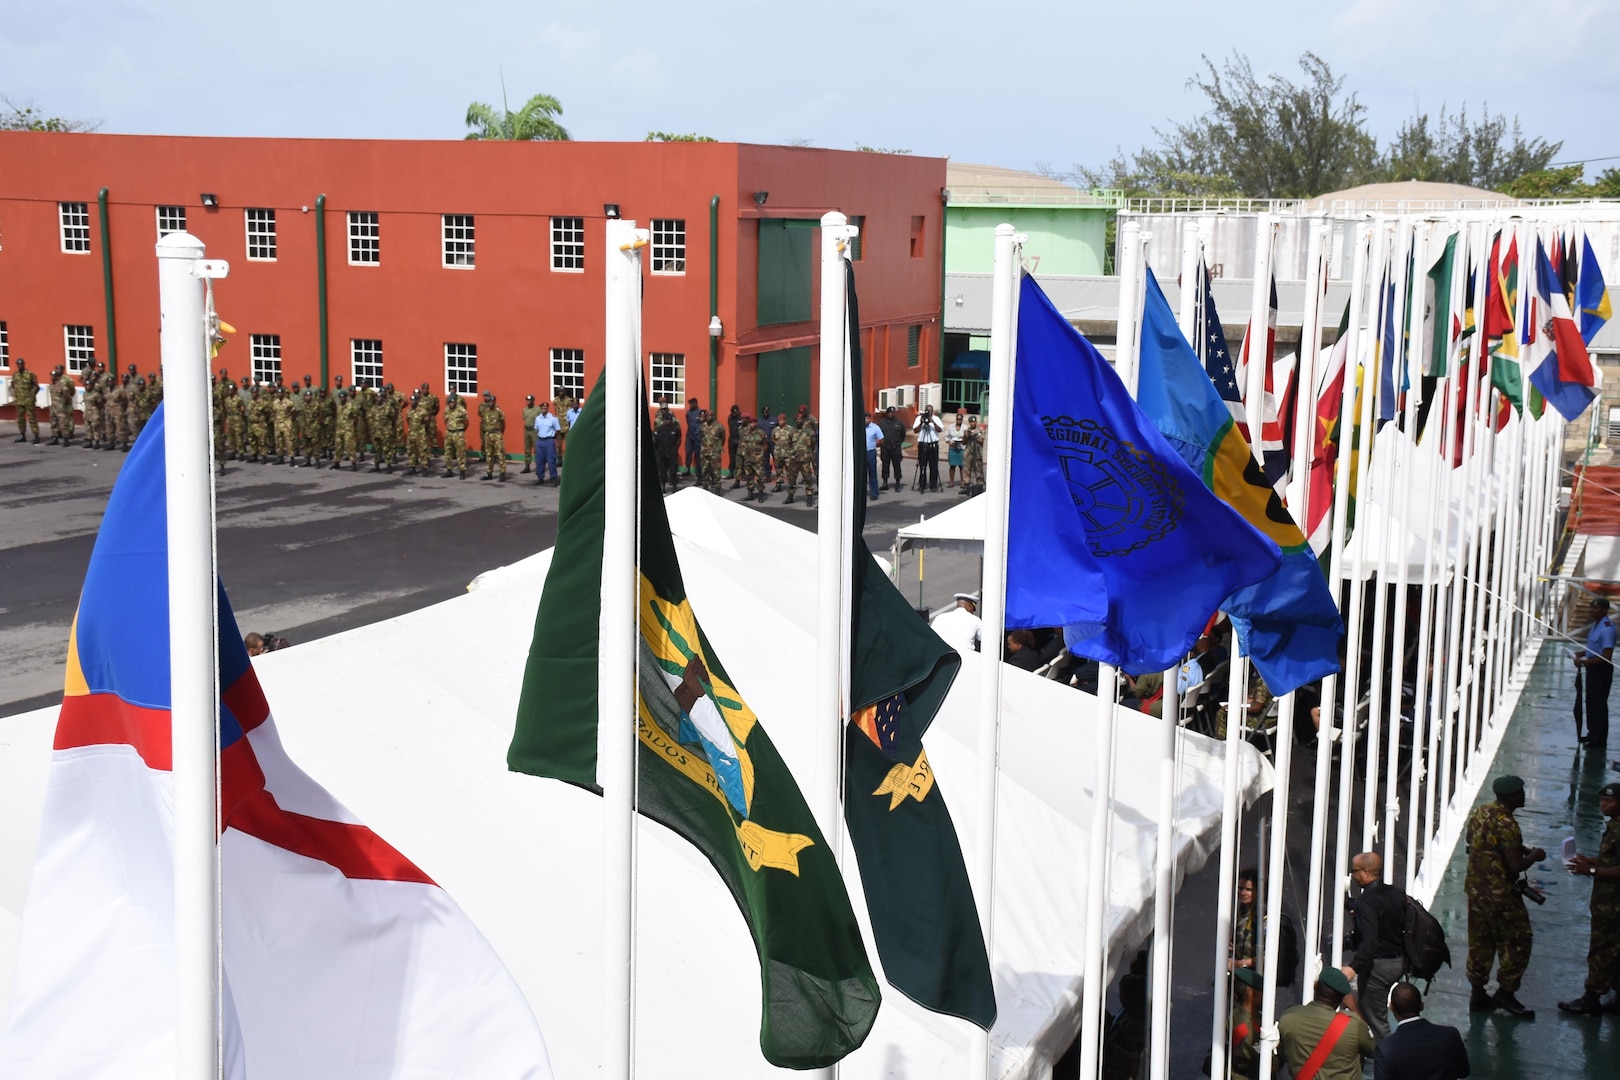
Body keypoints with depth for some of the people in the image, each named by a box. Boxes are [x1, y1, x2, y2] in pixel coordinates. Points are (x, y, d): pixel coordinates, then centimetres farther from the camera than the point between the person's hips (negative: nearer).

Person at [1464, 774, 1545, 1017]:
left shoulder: (1479, 812, 2)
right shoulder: (1506, 825, -24)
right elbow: (1516, 866, -25)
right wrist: (1533, 856, -4)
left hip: (1475, 887, 8)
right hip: (1499, 895, -8)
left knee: (1480, 942, 16)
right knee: (1517, 942, 8)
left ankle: (1477, 993, 22)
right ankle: (1505, 992, 13)